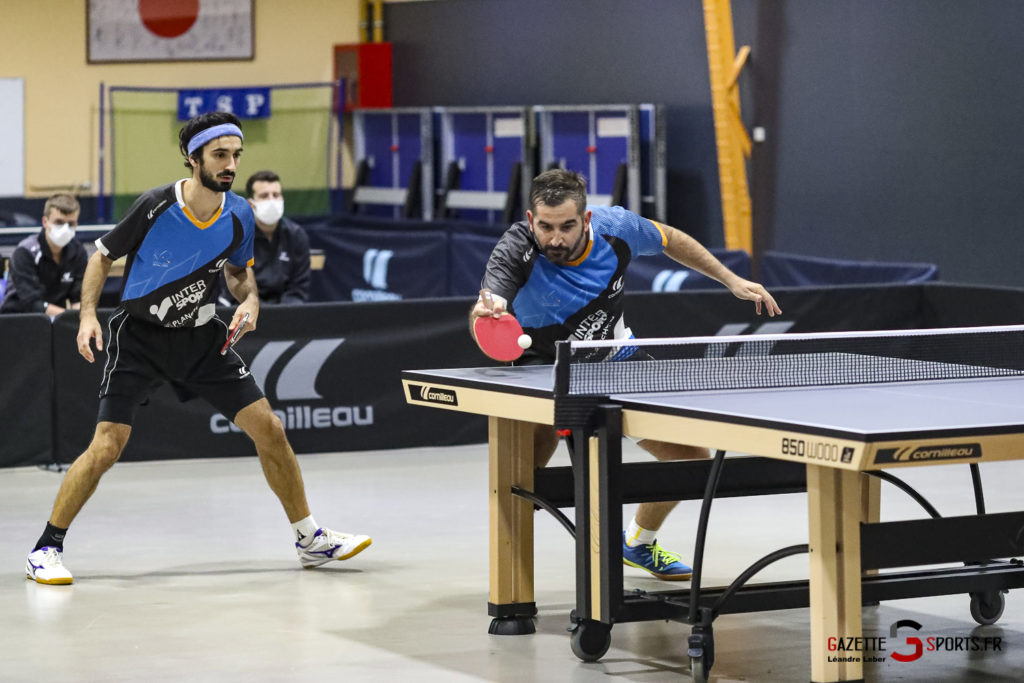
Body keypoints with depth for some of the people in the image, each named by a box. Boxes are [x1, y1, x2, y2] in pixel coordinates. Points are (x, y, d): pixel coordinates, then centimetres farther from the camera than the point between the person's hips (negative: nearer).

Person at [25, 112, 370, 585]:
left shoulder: (239, 216, -6)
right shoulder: (155, 206, -18)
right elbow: (102, 256, -4)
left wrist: (249, 300, -8)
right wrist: (88, 313, -16)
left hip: (201, 336, 4)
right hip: (139, 334, -4)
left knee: (267, 428, -2)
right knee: (107, 445, -16)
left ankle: (309, 539, 13)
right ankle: (47, 549, 0)